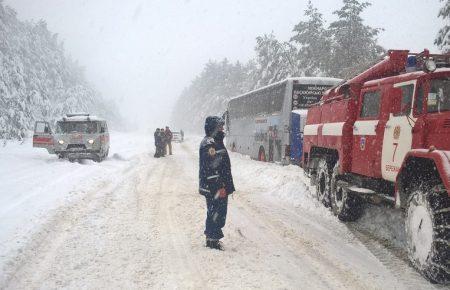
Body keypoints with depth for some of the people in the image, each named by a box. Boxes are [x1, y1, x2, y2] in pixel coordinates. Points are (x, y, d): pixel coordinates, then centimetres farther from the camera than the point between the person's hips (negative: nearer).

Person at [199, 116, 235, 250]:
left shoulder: (216, 142, 17)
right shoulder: (209, 143, -17)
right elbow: (211, 168, -22)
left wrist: (228, 186, 24)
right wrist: (219, 187, -24)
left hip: (220, 186, 11)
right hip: (214, 187, -11)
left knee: (219, 212, 16)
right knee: (215, 212, -3)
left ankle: (212, 238, 26)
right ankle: (213, 239, 5)